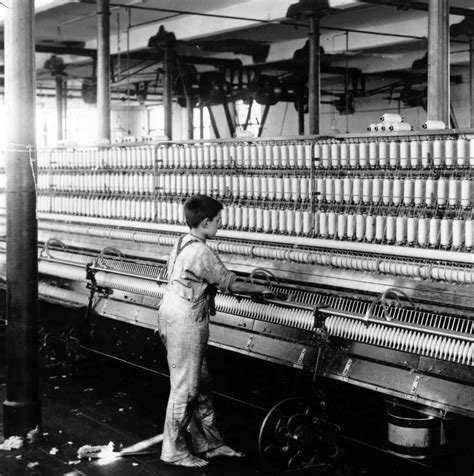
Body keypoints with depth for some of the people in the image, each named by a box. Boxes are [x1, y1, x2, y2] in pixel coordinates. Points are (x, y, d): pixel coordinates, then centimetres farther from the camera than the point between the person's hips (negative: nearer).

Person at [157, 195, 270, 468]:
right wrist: (260, 289, 4)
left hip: (173, 316, 10)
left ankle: (208, 442, 24)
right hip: (185, 323, -10)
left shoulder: (184, 244, 11)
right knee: (185, 387, -1)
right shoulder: (201, 252, -18)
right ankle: (174, 451, 9)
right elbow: (231, 284, -11)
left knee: (201, 383, 16)